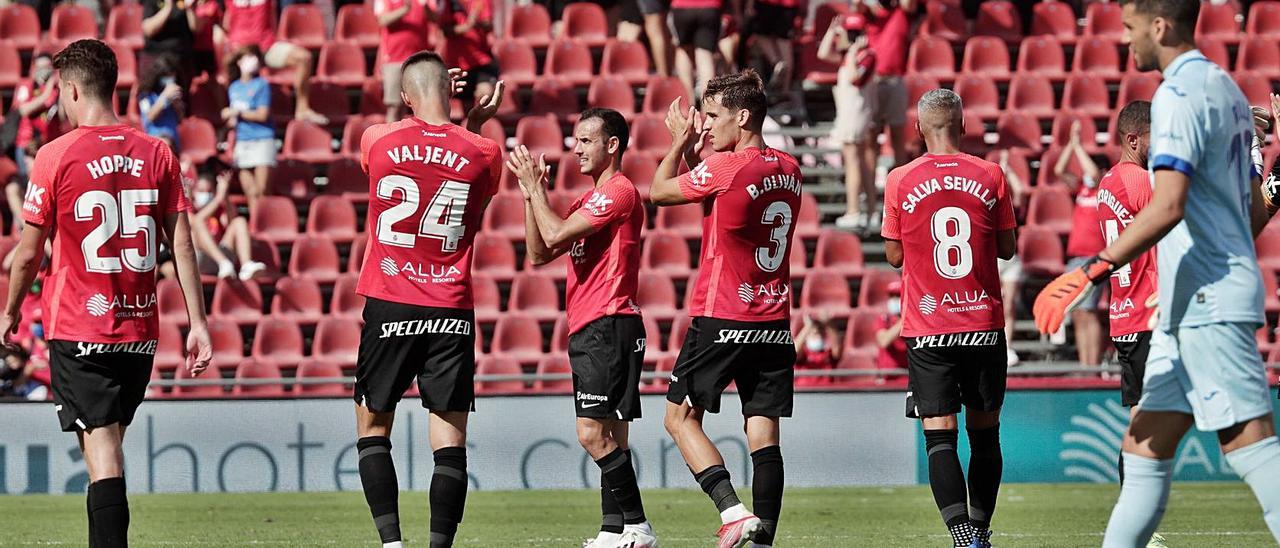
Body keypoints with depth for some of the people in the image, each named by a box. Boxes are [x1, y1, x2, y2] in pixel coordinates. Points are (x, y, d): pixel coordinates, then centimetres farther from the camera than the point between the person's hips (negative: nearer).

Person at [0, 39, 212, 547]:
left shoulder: (56, 156, -9)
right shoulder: (156, 153, 3)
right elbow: (182, 244, 2)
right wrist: (197, 322, 5)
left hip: (78, 329, -5)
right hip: (140, 330, 5)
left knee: (102, 448, -8)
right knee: (110, 443, 18)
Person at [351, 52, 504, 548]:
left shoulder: (376, 141, -3)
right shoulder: (482, 153, -3)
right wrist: (474, 123, 19)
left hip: (389, 307, 0)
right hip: (452, 312, 0)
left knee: (373, 427, 12)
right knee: (450, 440, 2)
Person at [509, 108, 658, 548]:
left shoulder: (619, 191, -10)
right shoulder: (590, 200, 21)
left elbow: (556, 234, -18)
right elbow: (540, 253, 20)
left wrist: (534, 188, -5)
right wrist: (532, 195, 11)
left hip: (608, 327, -10)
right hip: (589, 330, 10)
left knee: (593, 434, -16)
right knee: (609, 437, 8)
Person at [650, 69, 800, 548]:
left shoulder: (725, 168, -14)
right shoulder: (789, 171, 9)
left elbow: (659, 191, 1)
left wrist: (681, 144, 14)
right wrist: (694, 152, 18)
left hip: (721, 320, -6)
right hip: (775, 324, 6)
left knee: (680, 418, 5)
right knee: (763, 433, 4)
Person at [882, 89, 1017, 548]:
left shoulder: (900, 182, -4)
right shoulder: (989, 177, -2)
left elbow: (895, 256, 4)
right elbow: (1007, 248, 6)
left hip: (926, 329, -1)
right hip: (984, 322, 2)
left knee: (940, 436, -5)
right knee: (984, 432, 14)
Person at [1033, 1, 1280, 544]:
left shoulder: (1180, 95, -13)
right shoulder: (1225, 89, 17)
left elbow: (1168, 207, -24)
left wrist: (1092, 272, -24)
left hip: (1209, 306, -10)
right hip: (1190, 310, 10)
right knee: (1143, 448, 9)